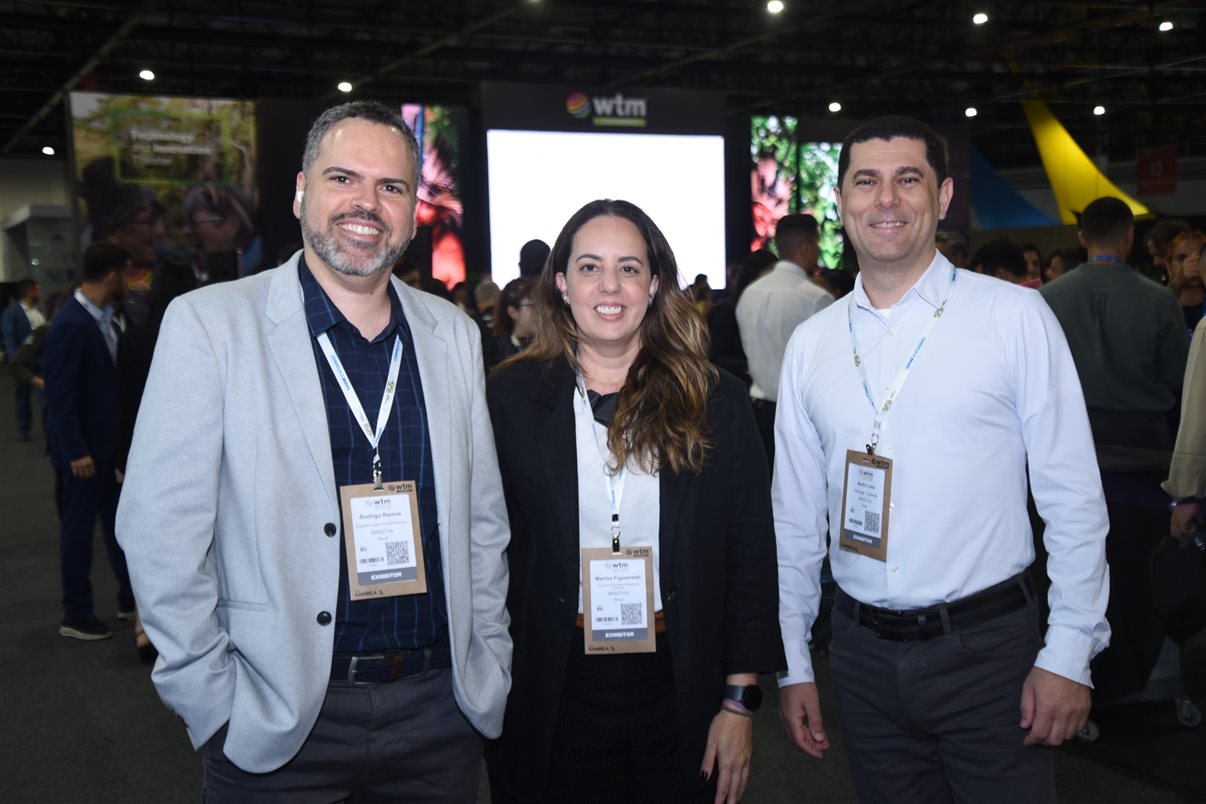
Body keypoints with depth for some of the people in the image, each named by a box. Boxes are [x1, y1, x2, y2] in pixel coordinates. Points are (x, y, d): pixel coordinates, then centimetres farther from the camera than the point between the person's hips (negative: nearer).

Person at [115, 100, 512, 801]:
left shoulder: (454, 334, 5)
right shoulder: (208, 322, -6)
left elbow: (483, 523, 9)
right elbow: (162, 530, -8)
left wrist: (490, 672, 7)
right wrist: (212, 704, -9)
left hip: (438, 713, 3)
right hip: (276, 720, -3)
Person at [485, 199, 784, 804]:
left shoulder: (717, 401, -2)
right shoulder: (511, 396, -3)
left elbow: (751, 556, 0)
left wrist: (739, 702, -3)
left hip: (681, 691, 1)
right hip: (554, 692, 0)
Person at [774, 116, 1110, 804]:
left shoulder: (1016, 317, -6)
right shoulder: (811, 345, 3)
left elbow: (1073, 498, -5)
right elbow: (797, 516, 8)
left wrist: (1069, 653, -8)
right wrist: (794, 663, 9)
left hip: (987, 649, -3)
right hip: (863, 655, 3)